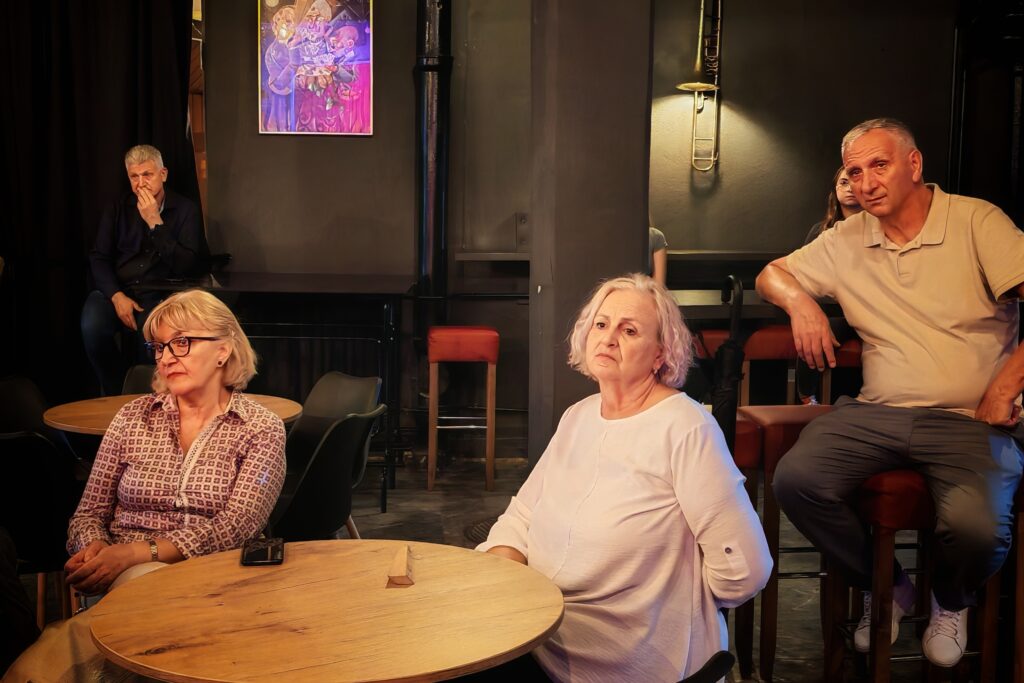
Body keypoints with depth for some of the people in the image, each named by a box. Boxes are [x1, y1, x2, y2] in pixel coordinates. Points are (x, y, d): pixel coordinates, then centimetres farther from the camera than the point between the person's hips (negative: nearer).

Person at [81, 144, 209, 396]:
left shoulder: (185, 210, 2)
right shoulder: (118, 208, 10)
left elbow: (188, 267, -8)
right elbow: (99, 259, 7)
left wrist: (155, 223, -14)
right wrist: (116, 296, -11)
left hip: (159, 294, -2)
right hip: (116, 292, 3)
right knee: (92, 327, -29)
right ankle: (115, 394, -5)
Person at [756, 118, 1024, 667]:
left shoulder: (976, 221, 0)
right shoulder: (846, 241, 13)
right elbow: (771, 275, 22)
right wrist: (800, 301, -1)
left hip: (970, 418, -3)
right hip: (878, 412, 4)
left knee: (976, 524, -32)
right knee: (795, 479, -23)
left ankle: (951, 602, 9)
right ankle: (887, 587, 6)